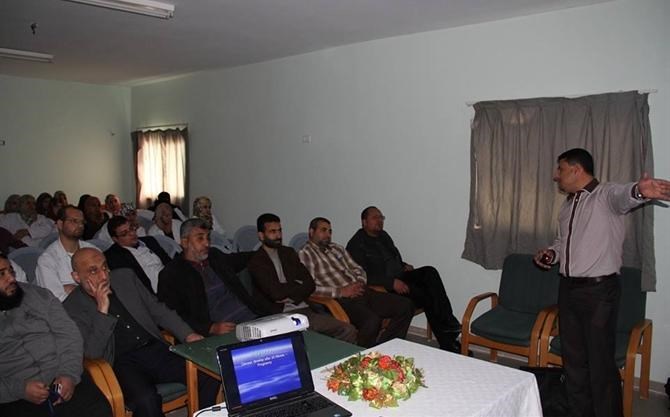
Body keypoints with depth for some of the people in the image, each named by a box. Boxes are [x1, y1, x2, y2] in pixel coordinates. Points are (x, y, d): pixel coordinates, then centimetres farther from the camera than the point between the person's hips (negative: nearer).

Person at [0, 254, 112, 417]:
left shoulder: (38, 295, 11)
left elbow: (68, 334, 6)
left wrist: (69, 374, -6)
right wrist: (20, 390, -15)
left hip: (62, 379, 1)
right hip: (15, 400, -1)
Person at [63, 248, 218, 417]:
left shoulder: (125, 277, 12)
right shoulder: (72, 308, 0)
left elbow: (157, 309, 16)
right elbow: (92, 353, -9)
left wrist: (188, 334, 3)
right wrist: (102, 310, -16)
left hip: (155, 348, 4)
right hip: (121, 363, -4)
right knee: (146, 400, -35)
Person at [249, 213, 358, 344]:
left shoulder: (289, 253, 19)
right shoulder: (257, 262, 0)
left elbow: (310, 284, 11)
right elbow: (276, 293, -12)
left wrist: (291, 296, -7)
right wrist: (298, 286, 4)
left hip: (305, 310, 5)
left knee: (349, 330, -14)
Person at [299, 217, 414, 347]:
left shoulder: (337, 248, 23)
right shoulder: (304, 254, 0)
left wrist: (360, 283, 0)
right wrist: (340, 291, -16)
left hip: (360, 292, 8)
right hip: (339, 300, -8)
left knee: (406, 305, -7)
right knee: (372, 320, -36)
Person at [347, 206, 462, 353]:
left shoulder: (383, 235, 19)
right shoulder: (356, 244, -7)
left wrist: (404, 266, 9)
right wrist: (392, 282, -25)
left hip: (400, 277, 7)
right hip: (385, 287, -7)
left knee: (430, 272, -22)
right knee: (426, 297, -26)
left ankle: (448, 323, -29)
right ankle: (447, 343, -17)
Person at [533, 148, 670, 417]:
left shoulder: (606, 195, -10)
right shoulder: (568, 205, 15)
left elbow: (623, 196, -35)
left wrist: (639, 190, -58)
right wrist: (552, 253, 6)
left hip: (599, 291, -8)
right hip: (568, 289, 8)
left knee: (601, 362, -2)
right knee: (572, 358, 16)